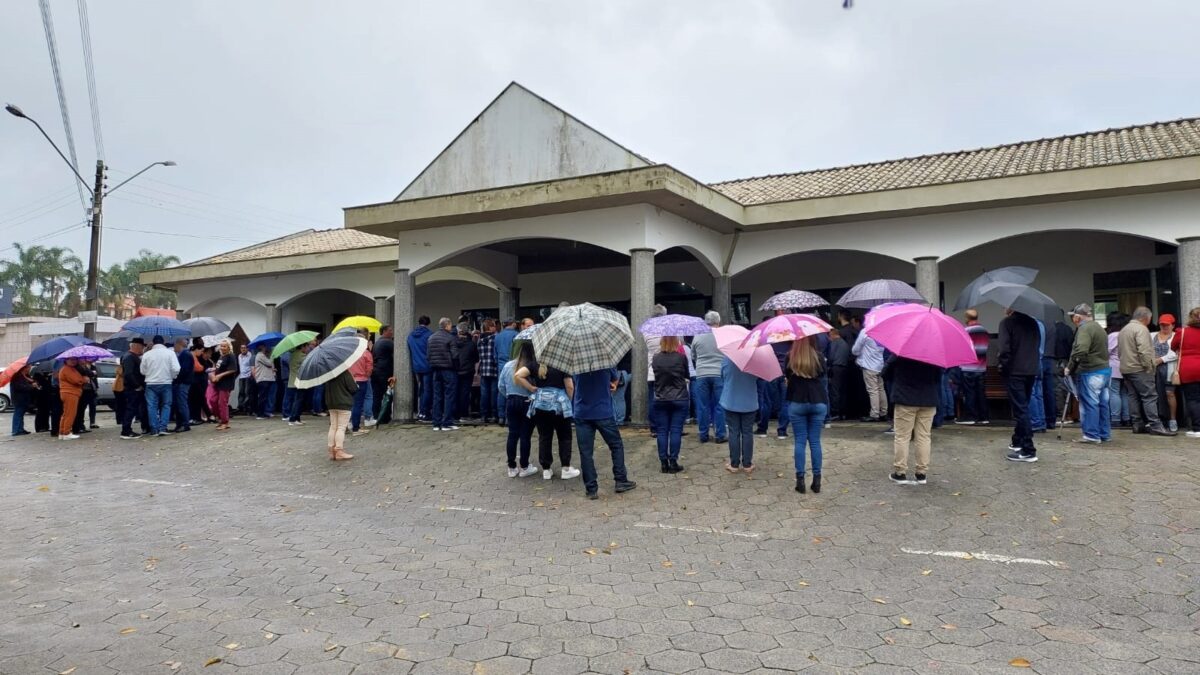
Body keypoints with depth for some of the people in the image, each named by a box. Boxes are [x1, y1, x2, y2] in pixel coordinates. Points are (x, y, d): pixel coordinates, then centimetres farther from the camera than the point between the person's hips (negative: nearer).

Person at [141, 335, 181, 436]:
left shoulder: (146, 354, -1)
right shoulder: (170, 353, -5)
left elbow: (143, 371, 4)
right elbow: (176, 369, -12)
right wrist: (172, 377, 6)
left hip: (151, 384, 1)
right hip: (166, 383, -1)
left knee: (152, 407, 7)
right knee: (166, 406, 10)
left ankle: (154, 429, 5)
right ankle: (163, 428, 1)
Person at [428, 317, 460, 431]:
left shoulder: (431, 337, 8)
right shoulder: (450, 338, -12)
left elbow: (428, 354, 9)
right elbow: (455, 355, -16)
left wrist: (433, 364, 17)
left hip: (436, 369, 6)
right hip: (448, 369, -6)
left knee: (437, 396, 10)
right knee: (449, 396, 0)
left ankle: (437, 423, 12)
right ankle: (447, 423, -1)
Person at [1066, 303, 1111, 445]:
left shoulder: (1084, 328, -14)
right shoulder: (1098, 327, 18)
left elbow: (1080, 351, -26)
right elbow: (1102, 350, 20)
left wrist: (1070, 367, -16)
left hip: (1090, 372, -10)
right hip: (1104, 369, 10)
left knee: (1089, 404, -4)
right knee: (1102, 403, 14)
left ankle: (1092, 435, -1)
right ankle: (1104, 434, 21)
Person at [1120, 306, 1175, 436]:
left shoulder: (1124, 329, 18)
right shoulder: (1141, 329, -11)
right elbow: (1144, 351, -21)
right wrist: (1149, 367, -15)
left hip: (1126, 369, 9)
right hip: (1139, 369, -9)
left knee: (1134, 397, 9)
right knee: (1149, 397, -8)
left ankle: (1138, 425, 11)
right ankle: (1156, 426, -10)